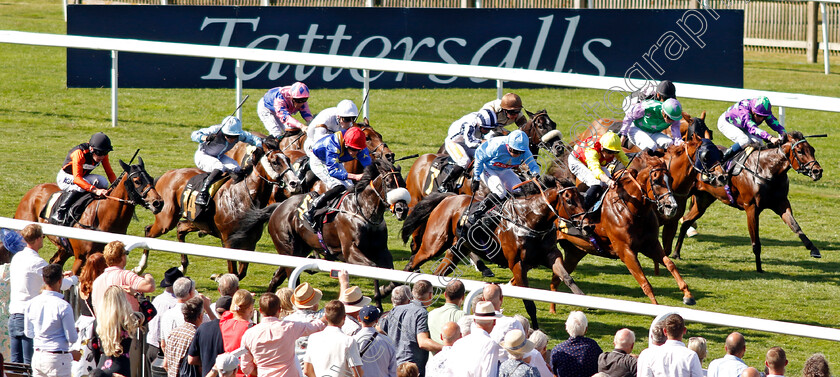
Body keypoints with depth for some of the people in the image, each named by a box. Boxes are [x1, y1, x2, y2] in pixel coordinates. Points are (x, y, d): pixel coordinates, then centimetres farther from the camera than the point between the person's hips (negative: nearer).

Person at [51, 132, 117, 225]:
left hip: (83, 176, 6)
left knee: (103, 182, -21)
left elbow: (110, 174, -4)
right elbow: (77, 178, -41)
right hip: (65, 178, -6)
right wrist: (95, 190, -52)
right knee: (81, 186, -38)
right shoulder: (79, 153, -33)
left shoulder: (103, 155, -12)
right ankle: (59, 212, -32)